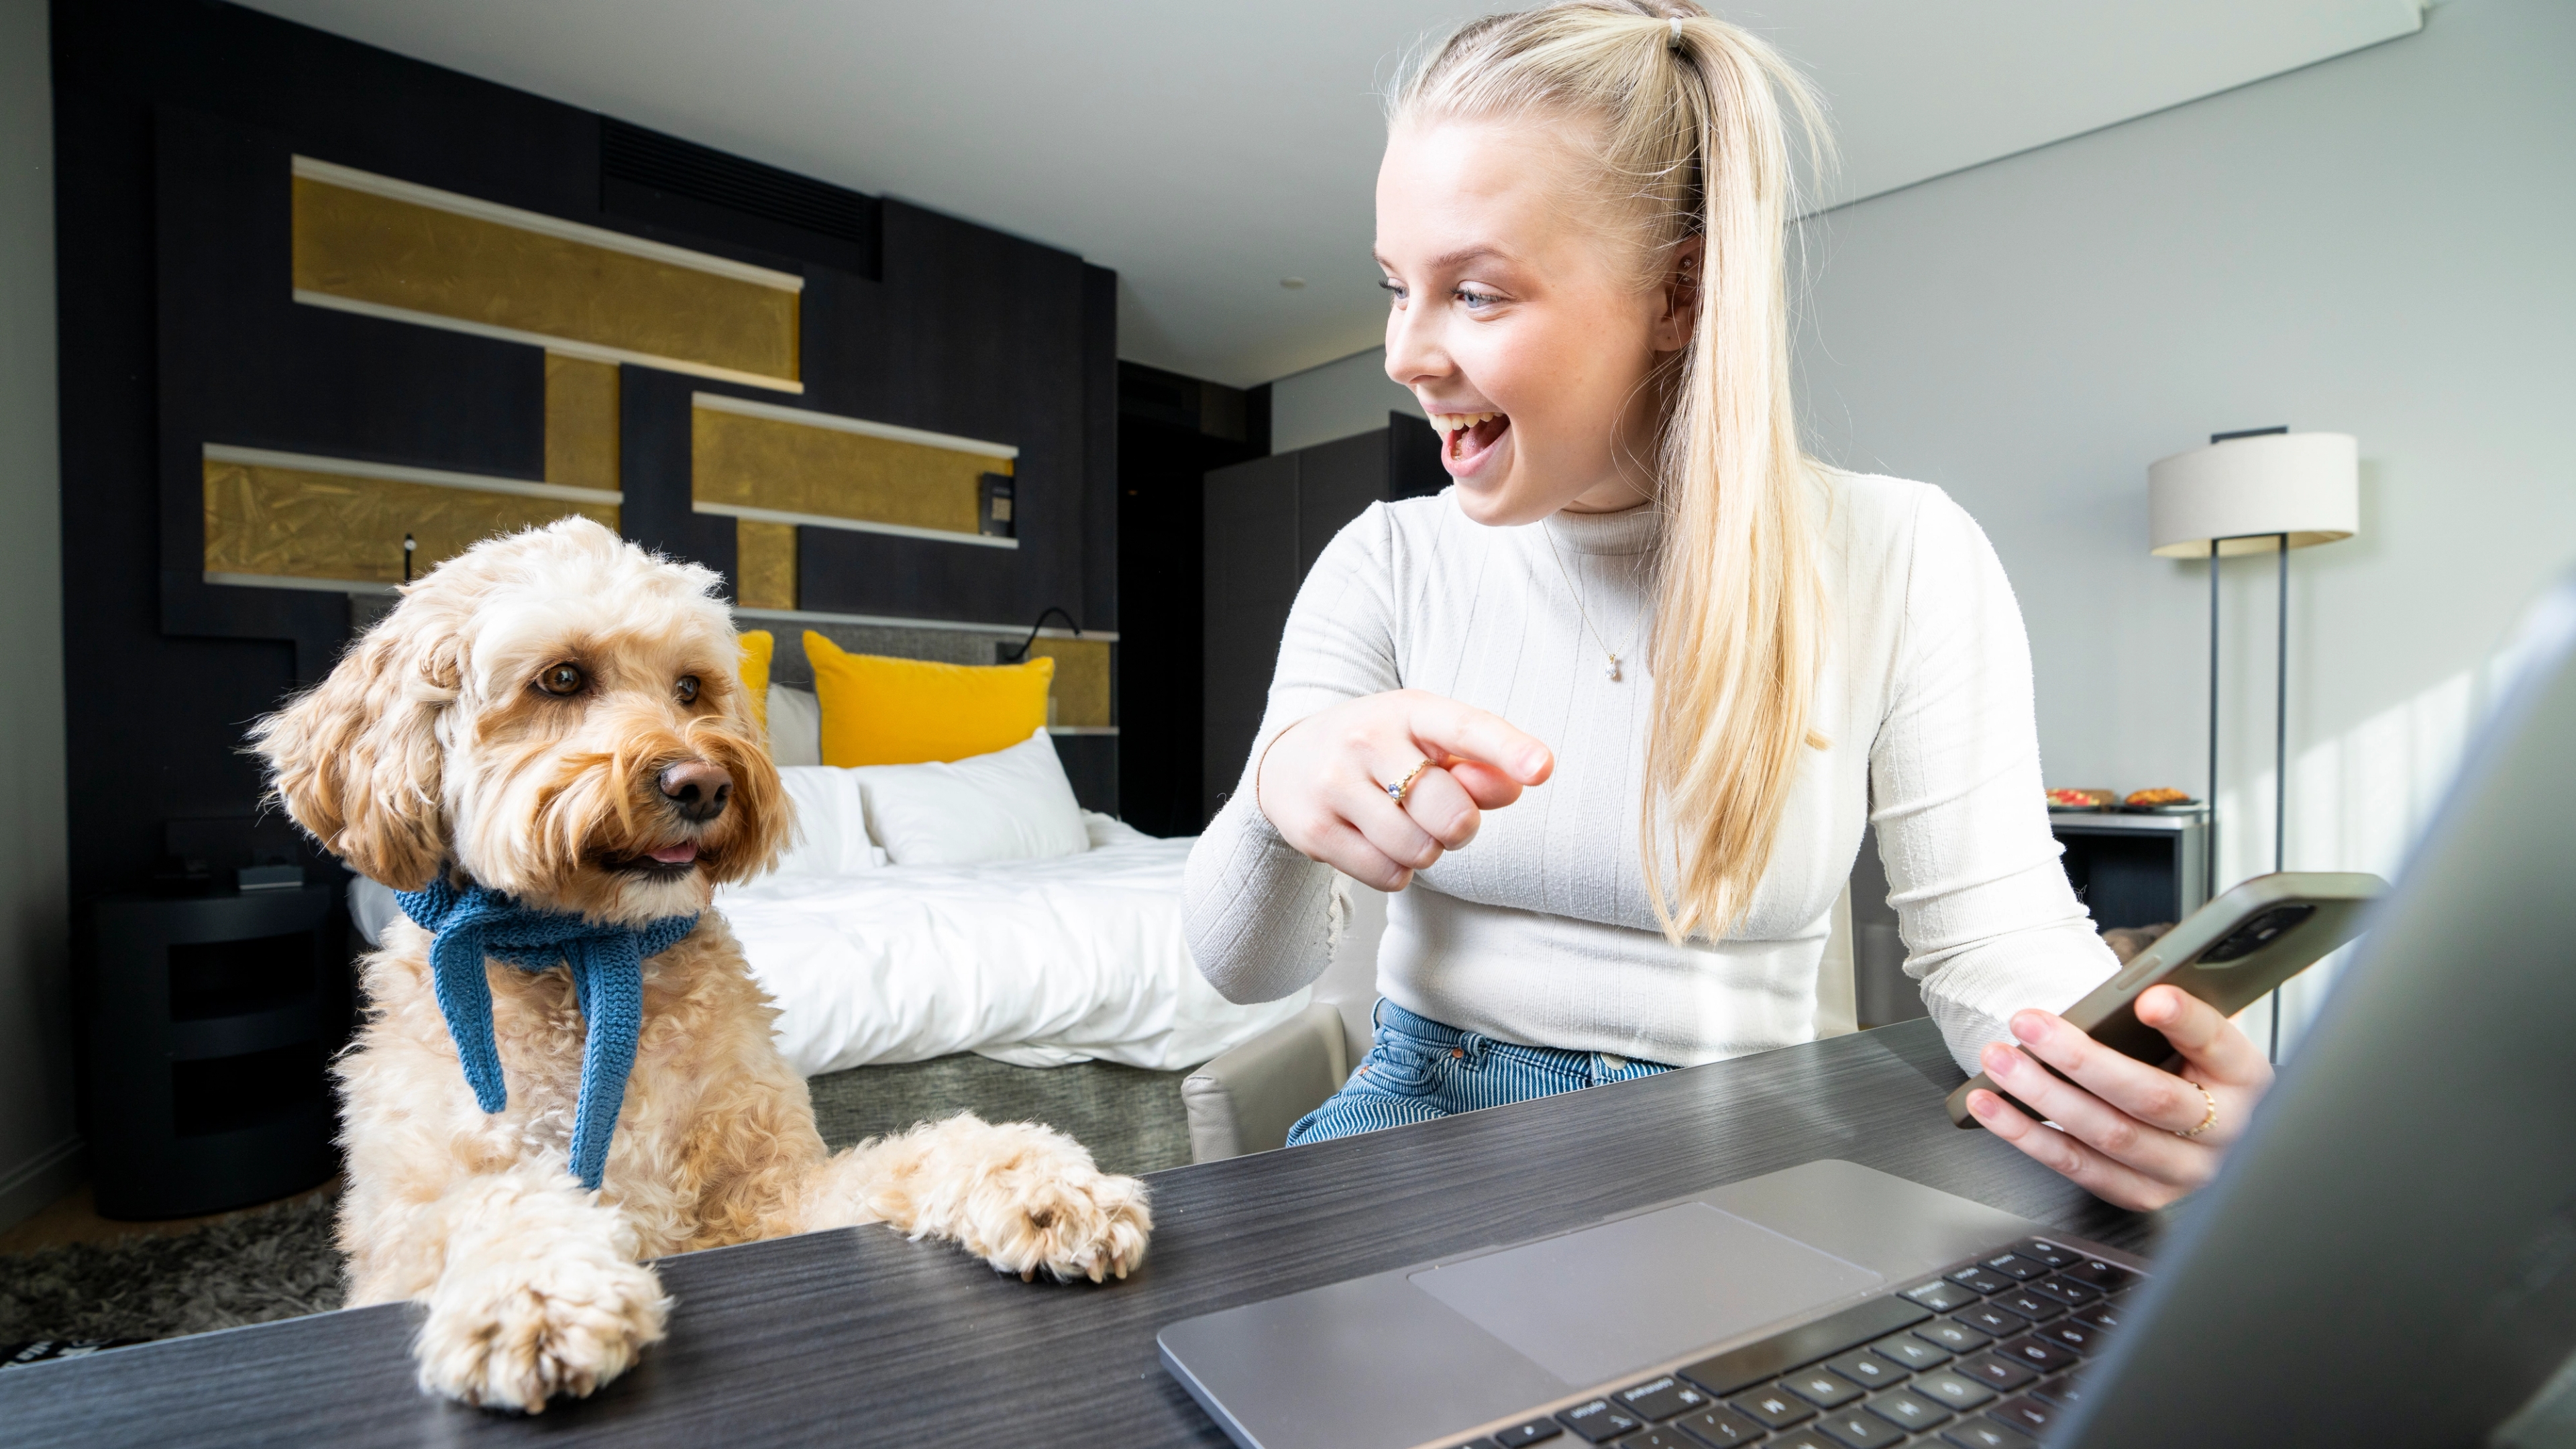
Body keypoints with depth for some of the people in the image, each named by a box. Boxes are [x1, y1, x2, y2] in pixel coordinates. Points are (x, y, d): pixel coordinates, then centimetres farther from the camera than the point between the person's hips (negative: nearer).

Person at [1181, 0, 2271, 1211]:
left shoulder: (1902, 563, -7)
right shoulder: (1387, 563, -4)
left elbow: (1995, 933, -6)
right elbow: (1251, 966, -8)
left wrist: (2126, 1072, -29)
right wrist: (1283, 791, -31)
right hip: (1431, 1101, 0)